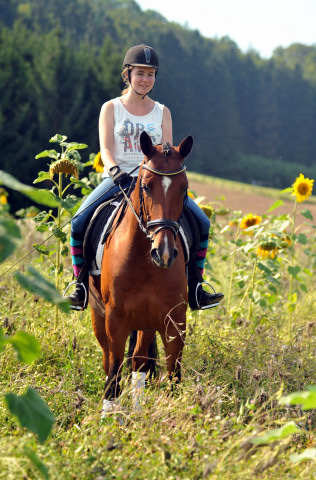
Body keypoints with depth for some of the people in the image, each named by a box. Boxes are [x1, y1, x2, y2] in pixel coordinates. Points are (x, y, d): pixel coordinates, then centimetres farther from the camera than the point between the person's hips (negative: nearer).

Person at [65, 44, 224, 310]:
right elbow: (106, 149, -4)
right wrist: (115, 171, -25)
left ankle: (194, 288, -6)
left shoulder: (162, 112, 13)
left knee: (201, 221, -16)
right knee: (80, 221, -27)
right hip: (117, 178, -2)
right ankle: (81, 286, -11)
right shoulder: (111, 108, 7)